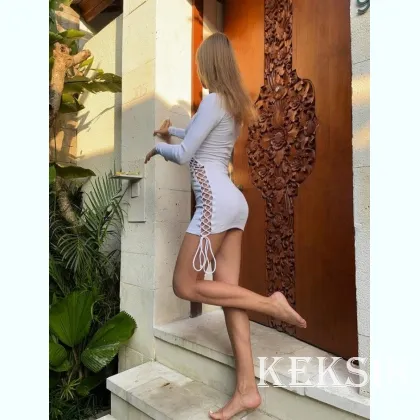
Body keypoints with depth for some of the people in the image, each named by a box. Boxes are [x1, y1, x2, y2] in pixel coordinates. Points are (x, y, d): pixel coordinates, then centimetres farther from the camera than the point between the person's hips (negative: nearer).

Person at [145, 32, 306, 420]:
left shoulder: (213, 100, -6)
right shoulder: (234, 104, 21)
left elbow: (183, 155, -7)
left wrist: (158, 146, 12)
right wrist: (173, 131, 38)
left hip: (216, 201, -9)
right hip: (233, 201, 9)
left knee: (186, 286, 1)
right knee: (227, 291, 5)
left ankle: (271, 303, 0)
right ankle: (247, 389, 9)